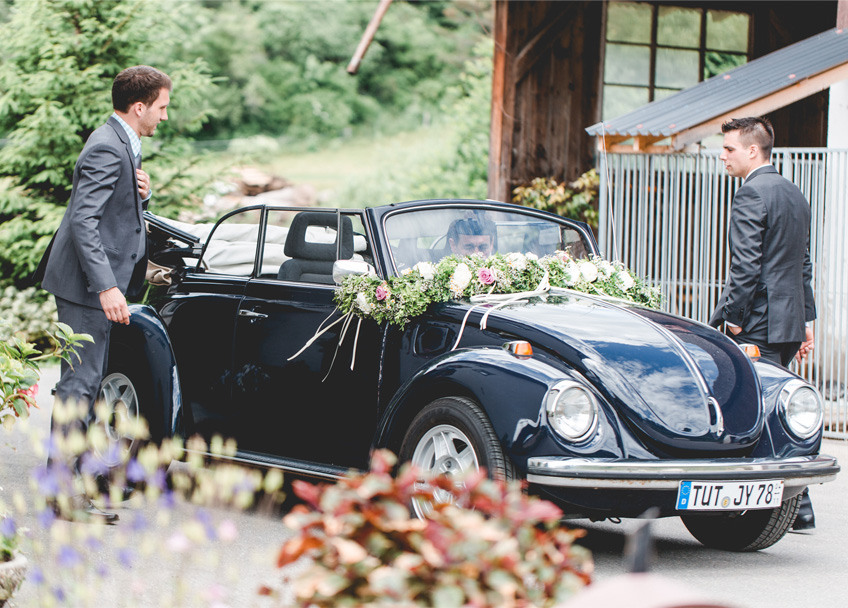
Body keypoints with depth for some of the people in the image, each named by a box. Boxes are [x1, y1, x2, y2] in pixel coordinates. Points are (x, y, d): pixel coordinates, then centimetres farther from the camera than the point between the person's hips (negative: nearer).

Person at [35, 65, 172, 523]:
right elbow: (83, 220, -26)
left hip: (99, 282, 11)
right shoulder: (107, 148, -18)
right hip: (86, 284, -11)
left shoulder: (123, 144, 14)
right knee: (79, 382, -9)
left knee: (85, 381, 17)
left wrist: (141, 194, 0)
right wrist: (106, 287, -31)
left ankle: (82, 471, 27)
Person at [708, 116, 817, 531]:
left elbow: (745, 265, -19)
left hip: (760, 323, -10)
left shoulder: (751, 194, -13)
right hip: (790, 318, 10)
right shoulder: (793, 194, 17)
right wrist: (806, 319, 22)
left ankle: (798, 508, -7)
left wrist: (731, 318, -14)